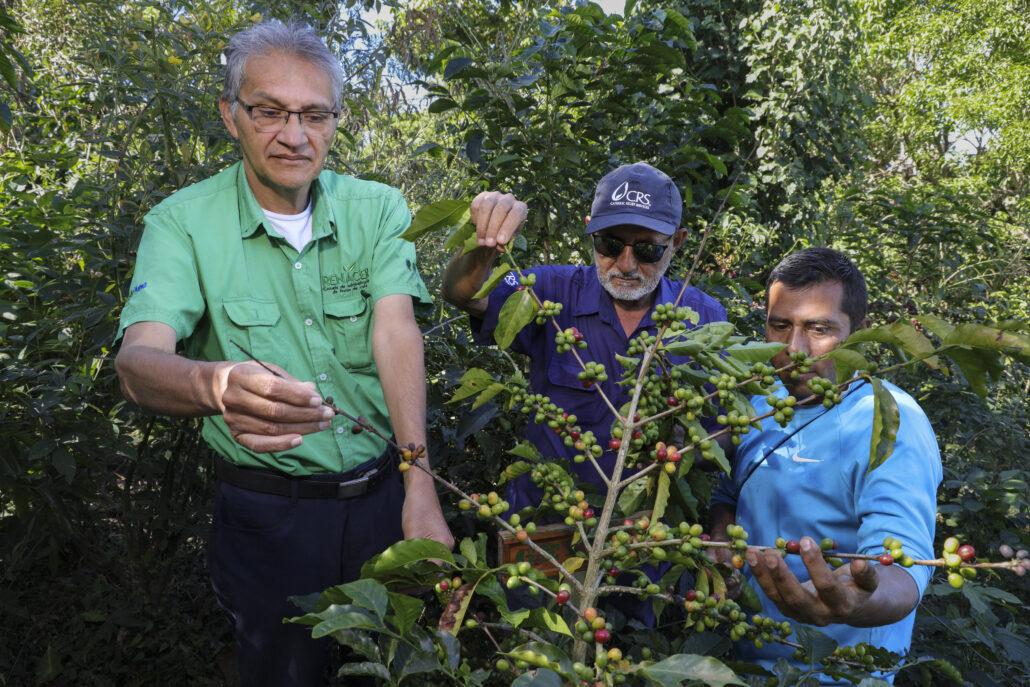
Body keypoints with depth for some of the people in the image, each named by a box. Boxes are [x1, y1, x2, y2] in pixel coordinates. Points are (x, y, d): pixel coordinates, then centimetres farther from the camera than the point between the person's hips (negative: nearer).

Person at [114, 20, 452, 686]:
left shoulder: (377, 207, -5)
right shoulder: (183, 221, -9)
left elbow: (396, 329, -18)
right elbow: (138, 361, -23)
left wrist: (420, 484, -30)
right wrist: (215, 384, -48)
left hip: (382, 494, 2)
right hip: (268, 512, -1)